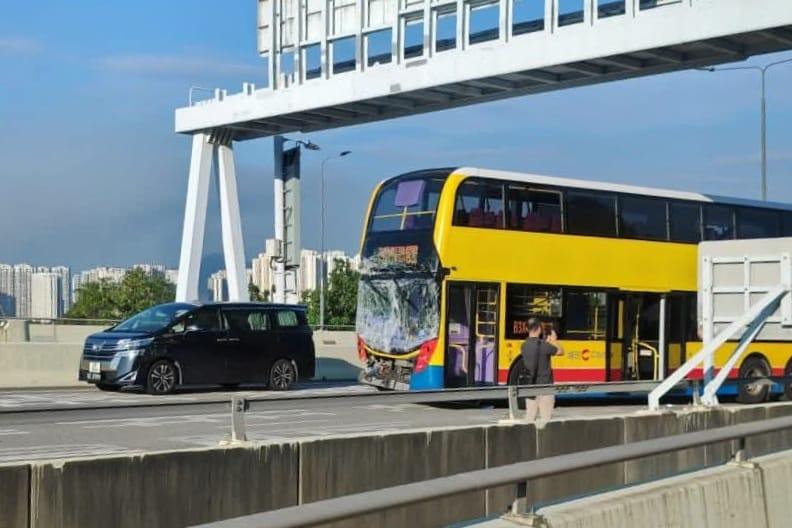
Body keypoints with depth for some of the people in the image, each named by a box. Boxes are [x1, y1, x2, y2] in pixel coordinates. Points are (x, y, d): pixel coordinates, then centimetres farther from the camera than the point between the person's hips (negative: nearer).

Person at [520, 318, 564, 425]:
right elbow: (560, 351, -1)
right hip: (544, 386, -6)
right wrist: (554, 340, 13)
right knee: (545, 418, 0)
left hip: (530, 386, 6)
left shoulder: (524, 346, 1)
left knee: (530, 417, 10)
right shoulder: (543, 345, -17)